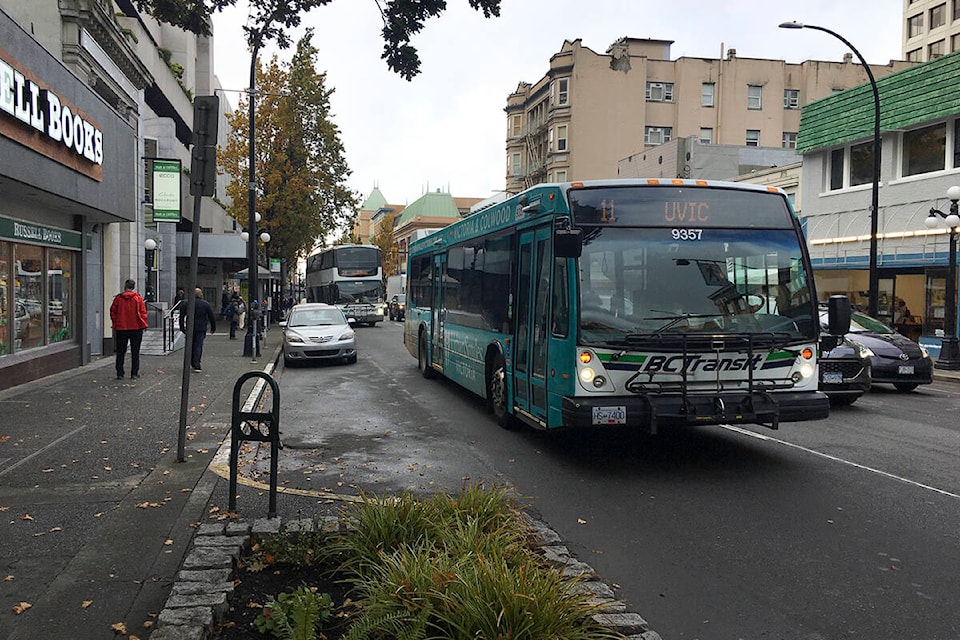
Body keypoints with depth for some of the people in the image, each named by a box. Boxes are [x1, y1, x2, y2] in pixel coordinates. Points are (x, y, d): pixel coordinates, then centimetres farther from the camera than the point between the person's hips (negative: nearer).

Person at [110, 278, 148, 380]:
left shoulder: (118, 298, -3)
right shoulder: (138, 298, -6)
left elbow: (112, 313, 2)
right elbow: (143, 313, -4)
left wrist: (115, 324, 13)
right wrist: (142, 324, 8)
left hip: (121, 328, 1)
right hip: (136, 328, -1)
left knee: (120, 352, 9)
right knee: (135, 352, 8)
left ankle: (120, 374, 9)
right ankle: (134, 373, 8)